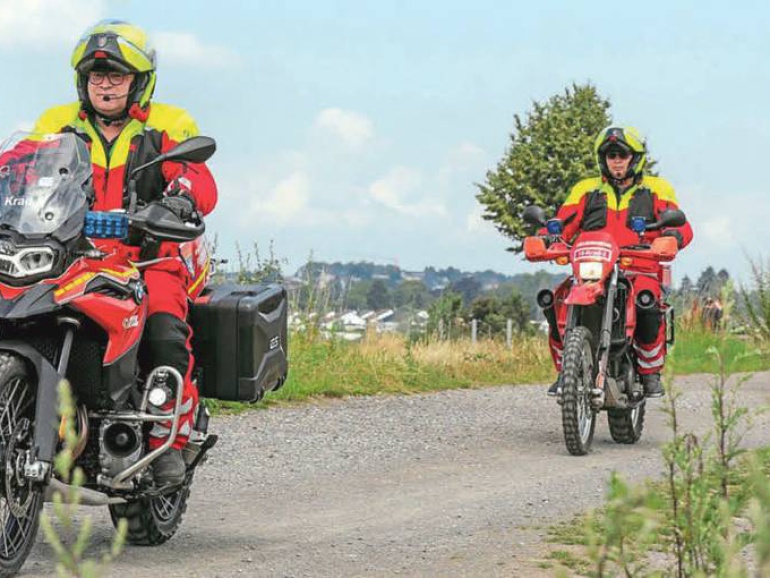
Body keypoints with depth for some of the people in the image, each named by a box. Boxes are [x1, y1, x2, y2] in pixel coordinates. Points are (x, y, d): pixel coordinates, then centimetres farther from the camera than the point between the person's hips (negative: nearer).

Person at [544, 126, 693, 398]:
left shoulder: (656, 189, 16)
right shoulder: (586, 190, 22)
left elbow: (680, 222, 3)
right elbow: (564, 223, 12)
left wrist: (674, 235, -21)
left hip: (640, 270, -2)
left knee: (647, 303, -36)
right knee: (558, 304, -26)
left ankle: (650, 372, -17)